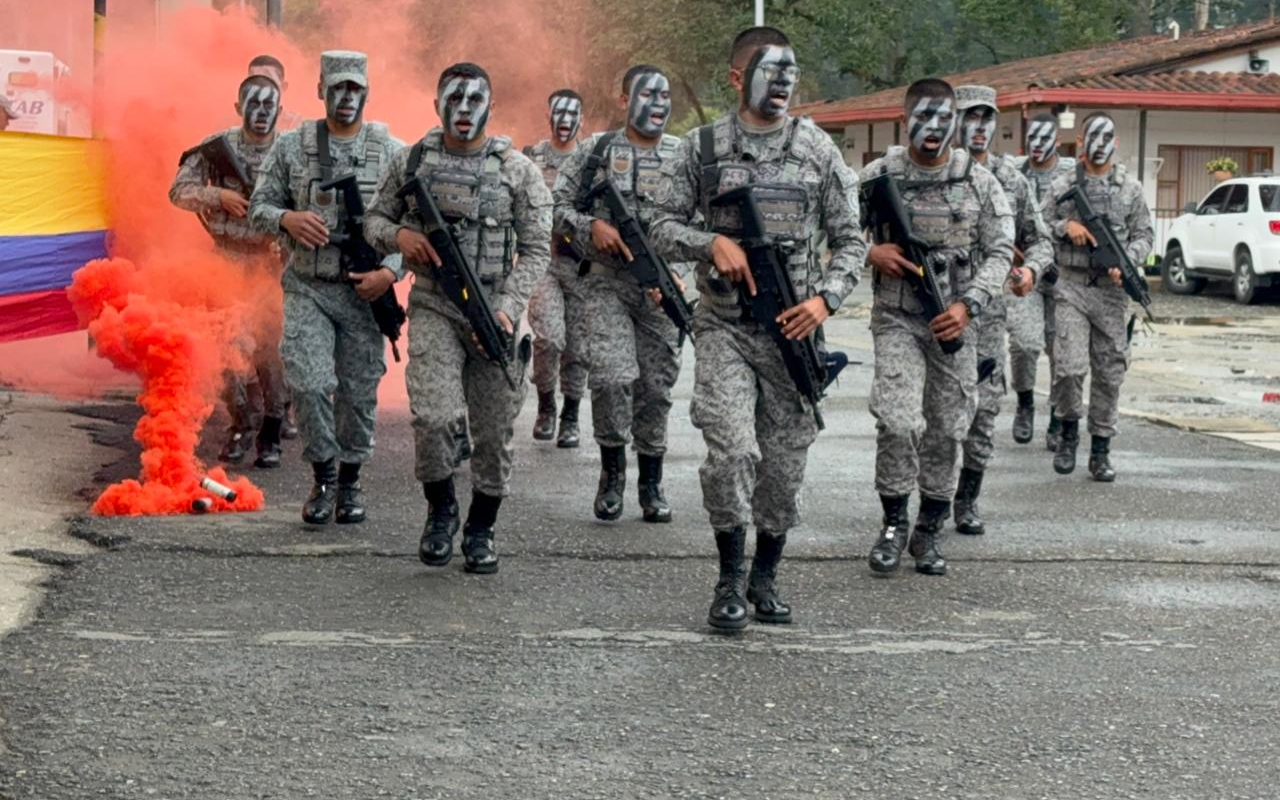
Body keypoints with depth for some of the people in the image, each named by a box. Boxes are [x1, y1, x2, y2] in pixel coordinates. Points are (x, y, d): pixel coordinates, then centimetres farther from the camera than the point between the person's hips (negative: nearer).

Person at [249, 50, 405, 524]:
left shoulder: (391, 152, 0)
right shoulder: (291, 147, 2)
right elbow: (258, 207, 6)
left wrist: (391, 272, -14)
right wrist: (287, 218, -16)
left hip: (364, 291, 0)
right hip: (307, 289, 0)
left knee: (359, 392, 6)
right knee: (308, 384, -12)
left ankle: (350, 480, 23)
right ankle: (323, 473, 7)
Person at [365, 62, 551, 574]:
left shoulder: (517, 170, -1)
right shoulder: (412, 162, 4)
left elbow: (536, 249, -2)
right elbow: (375, 219, 15)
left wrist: (508, 309, -14)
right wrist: (398, 235, -9)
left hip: (494, 314, 0)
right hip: (433, 309, 0)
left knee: (493, 431, 5)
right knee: (433, 414, -18)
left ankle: (481, 529, 23)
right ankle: (440, 508, 8)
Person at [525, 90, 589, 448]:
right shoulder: (529, 160, 6)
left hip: (582, 265, 2)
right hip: (541, 260, -2)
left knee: (577, 346, 4)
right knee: (549, 337, -18)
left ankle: (570, 418, 15)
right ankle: (545, 405, 4)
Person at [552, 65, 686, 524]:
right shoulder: (596, 153, 4)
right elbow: (555, 206, 6)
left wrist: (678, 273, -7)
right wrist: (590, 227, -12)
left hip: (662, 289, 2)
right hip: (607, 284, -2)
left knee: (656, 387, 4)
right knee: (611, 377, -17)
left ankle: (651, 485, 17)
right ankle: (612, 470, 2)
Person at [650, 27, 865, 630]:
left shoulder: (818, 150, 5)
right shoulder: (703, 147, 2)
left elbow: (849, 240, 7)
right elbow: (664, 228, 5)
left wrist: (825, 299, -8)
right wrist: (712, 243, -14)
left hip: (792, 328, 2)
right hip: (724, 326, -2)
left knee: (785, 462, 6)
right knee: (733, 451, -15)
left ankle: (765, 579, 23)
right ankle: (730, 580, 1)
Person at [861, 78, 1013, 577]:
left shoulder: (978, 181, 2)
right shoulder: (878, 176, 0)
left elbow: (1000, 250, 1)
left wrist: (969, 305, -13)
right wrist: (870, 253, -14)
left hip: (955, 322, 2)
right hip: (896, 319, -2)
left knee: (947, 429, 5)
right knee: (898, 422, -16)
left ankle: (929, 531, 19)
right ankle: (894, 522, 3)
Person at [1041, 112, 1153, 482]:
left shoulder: (1130, 188, 8)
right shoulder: (1062, 187, 5)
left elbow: (1143, 235, 8)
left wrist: (1126, 262, -10)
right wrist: (1066, 227, -11)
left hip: (1111, 289, 2)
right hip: (1071, 287, -2)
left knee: (1109, 372, 4)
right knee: (1069, 367, -14)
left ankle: (1101, 449, 13)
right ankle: (1069, 430, 10)